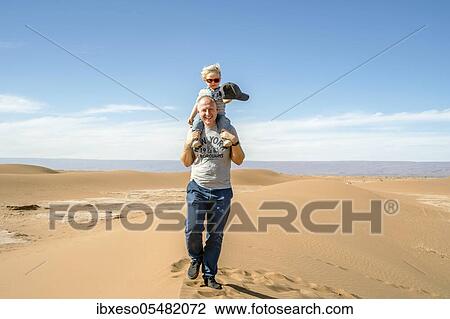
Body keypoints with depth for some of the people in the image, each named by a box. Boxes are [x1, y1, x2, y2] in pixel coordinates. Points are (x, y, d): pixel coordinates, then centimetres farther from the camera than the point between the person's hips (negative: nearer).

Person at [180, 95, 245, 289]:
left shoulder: (228, 130, 4)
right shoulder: (194, 131, 7)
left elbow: (239, 161, 3)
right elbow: (186, 162, 9)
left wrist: (235, 142, -15)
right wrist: (188, 145, -9)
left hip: (222, 191, 0)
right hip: (197, 188, 0)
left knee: (215, 235, 5)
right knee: (193, 230, -7)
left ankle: (209, 276, 17)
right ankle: (195, 259, 23)